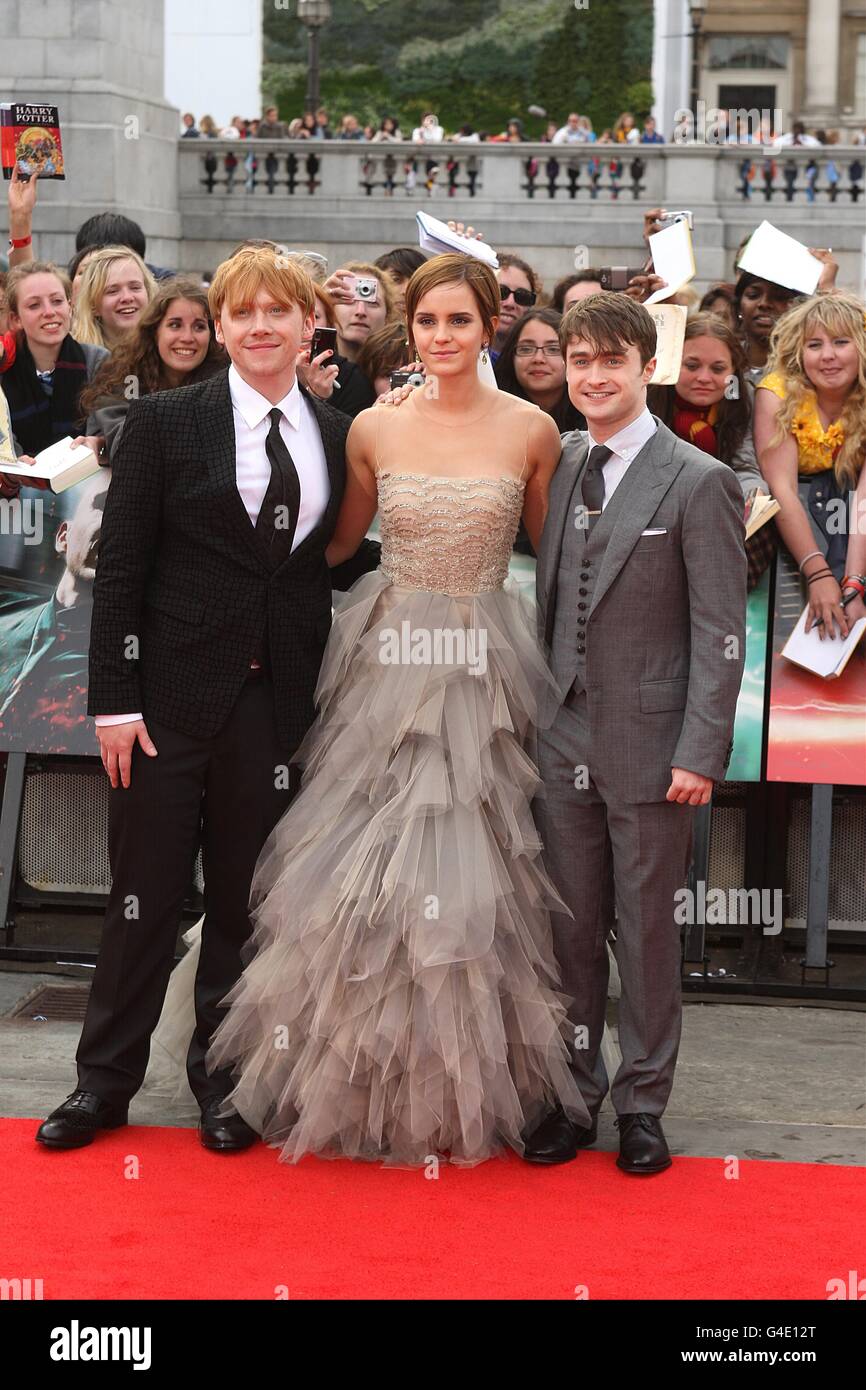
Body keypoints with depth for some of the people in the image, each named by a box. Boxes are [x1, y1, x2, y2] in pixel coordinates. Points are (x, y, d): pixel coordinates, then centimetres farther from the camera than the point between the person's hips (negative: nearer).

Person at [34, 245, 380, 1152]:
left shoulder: (337, 435, 7)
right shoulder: (164, 422, -3)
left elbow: (347, 559, 13)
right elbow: (120, 568, -6)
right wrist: (114, 699, -10)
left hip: (279, 701, 3)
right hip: (176, 693, -3)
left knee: (246, 898, 11)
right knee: (146, 892, 5)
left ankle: (222, 1078, 26)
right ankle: (105, 1083, 19)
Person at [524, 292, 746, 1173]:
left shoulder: (698, 483, -7)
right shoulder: (558, 467, 8)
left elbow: (719, 632, -9)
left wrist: (701, 753, -13)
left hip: (648, 748, -4)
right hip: (563, 739, 4)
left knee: (646, 933, 5)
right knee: (569, 929, 10)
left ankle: (641, 1104, 18)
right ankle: (572, 1095, 23)